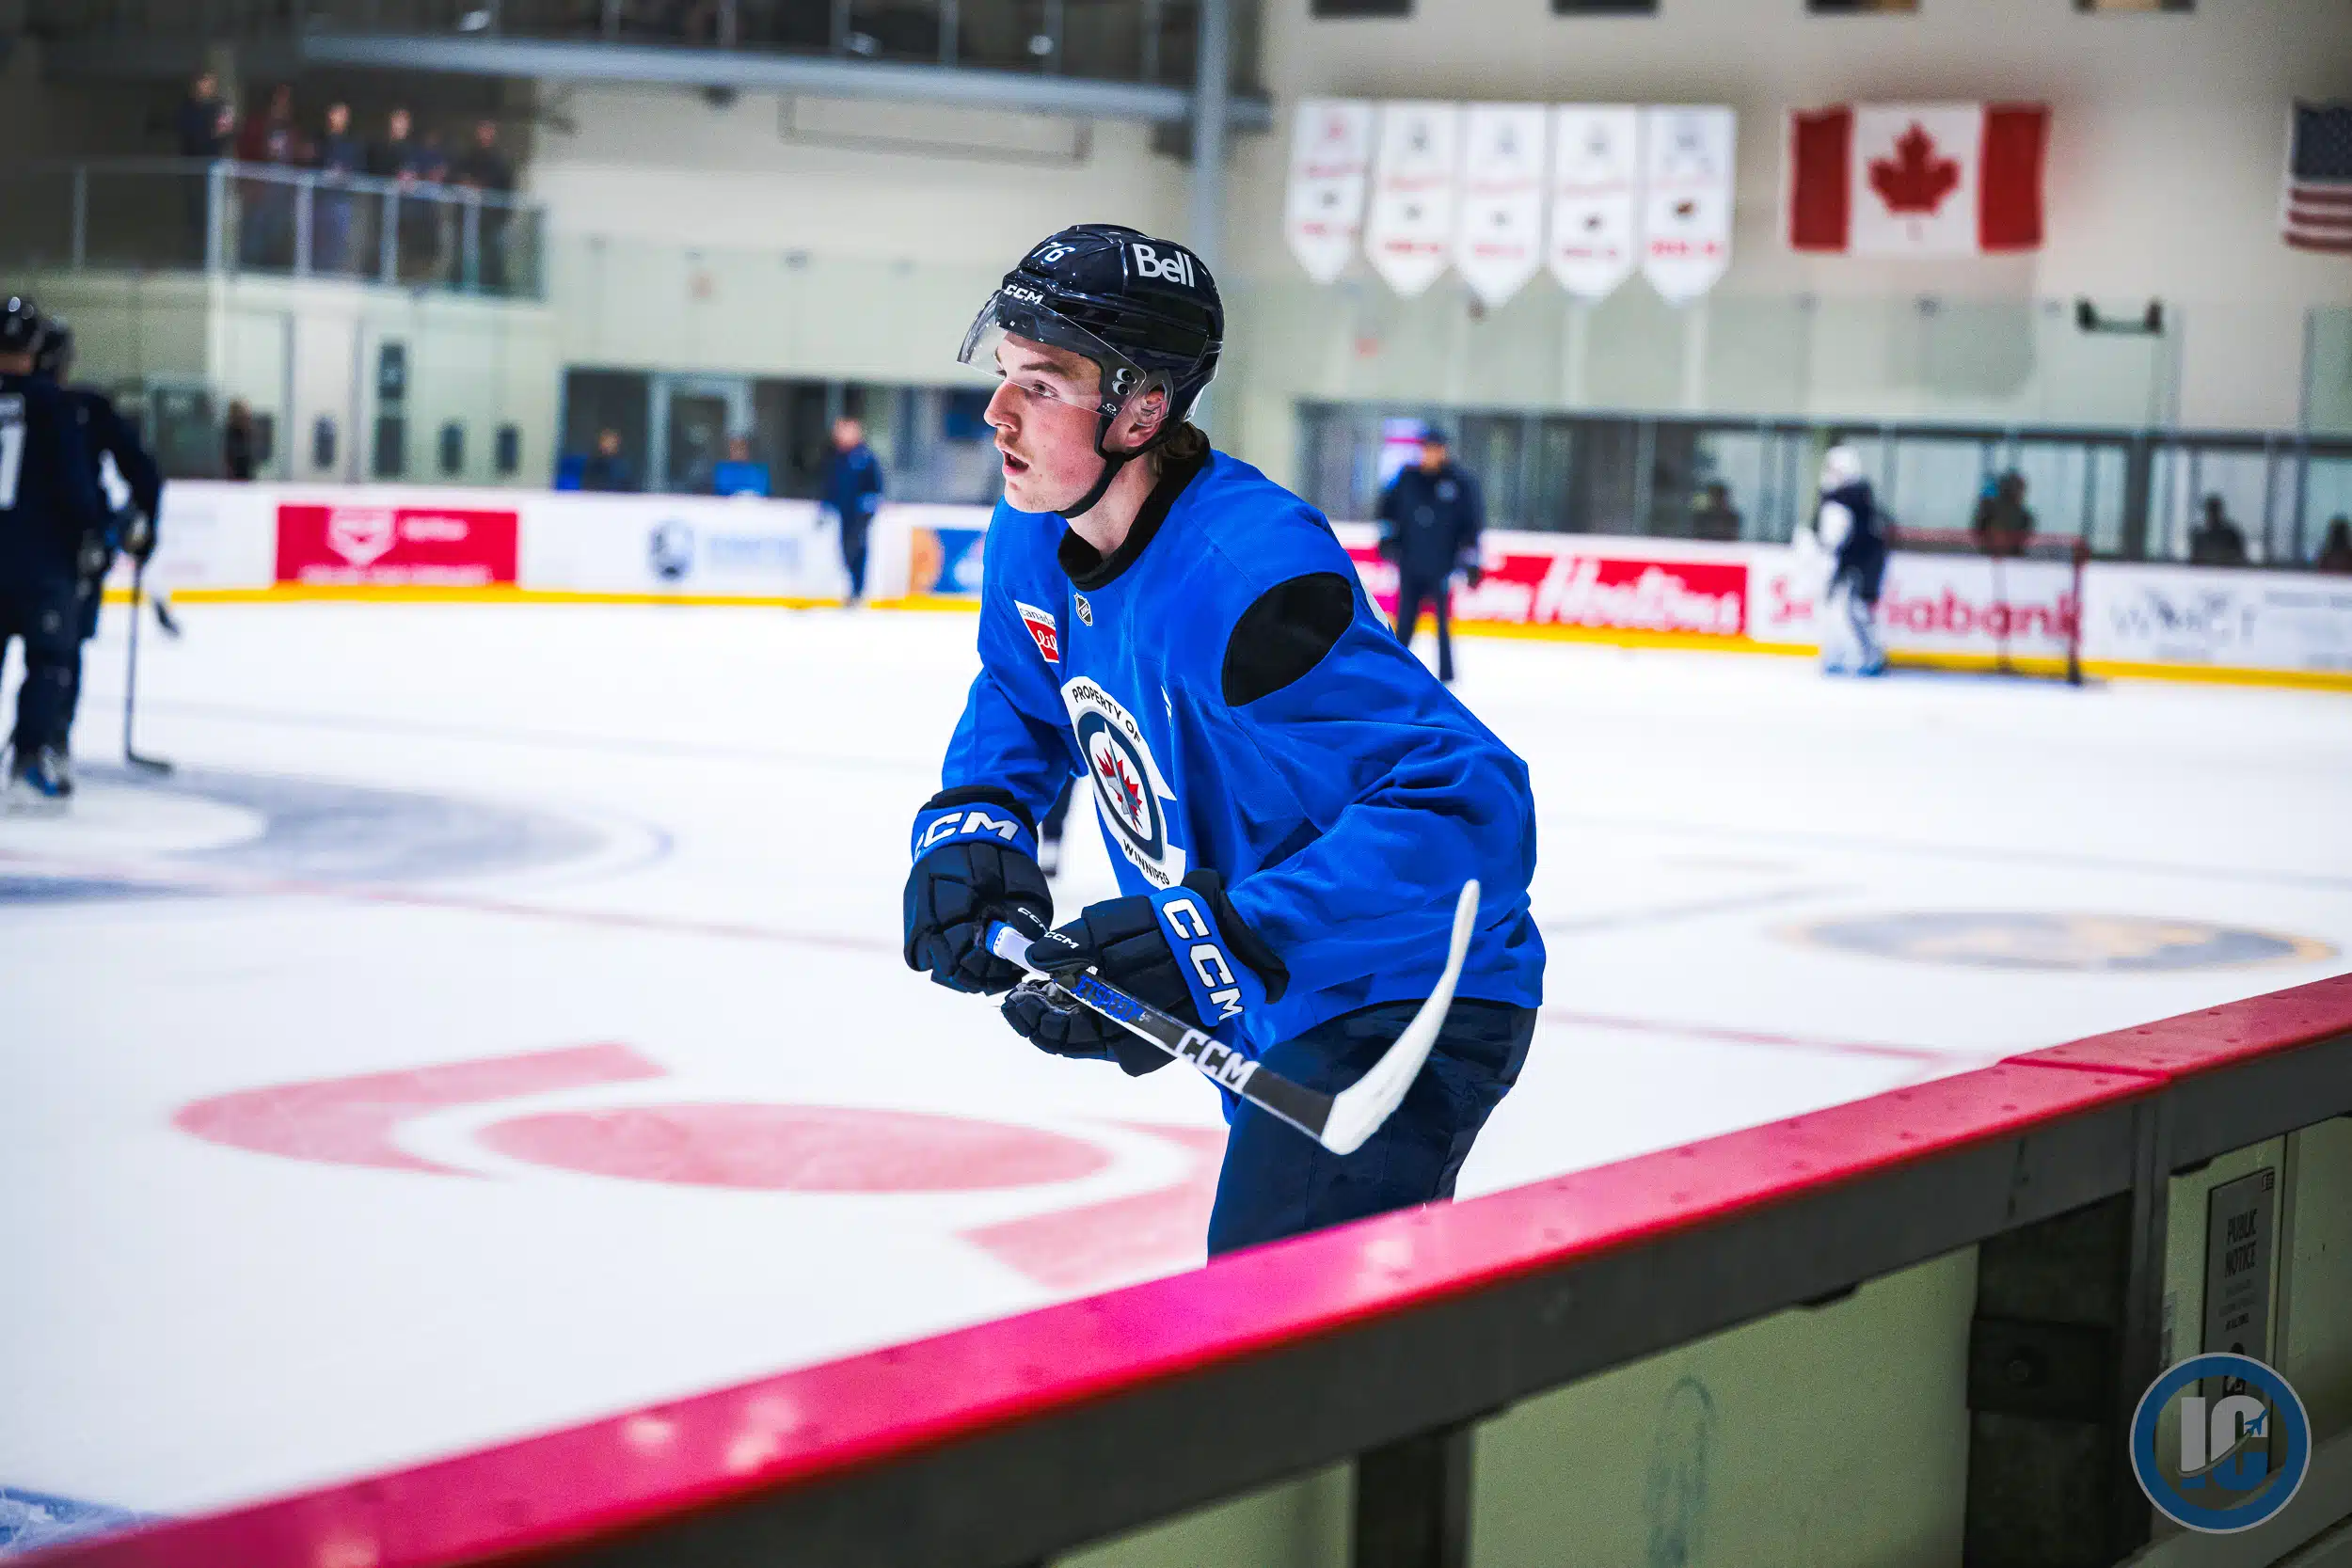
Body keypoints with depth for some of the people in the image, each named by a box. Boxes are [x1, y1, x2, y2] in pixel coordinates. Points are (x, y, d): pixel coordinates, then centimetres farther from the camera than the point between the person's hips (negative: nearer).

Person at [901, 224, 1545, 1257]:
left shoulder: (1243, 578, -33)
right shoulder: (1033, 541, -3)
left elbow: (1470, 802, -38)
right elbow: (1019, 703, 19)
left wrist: (1225, 936, -43)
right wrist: (971, 824, -4)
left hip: (1403, 1015, -10)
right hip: (1278, 1018, 10)